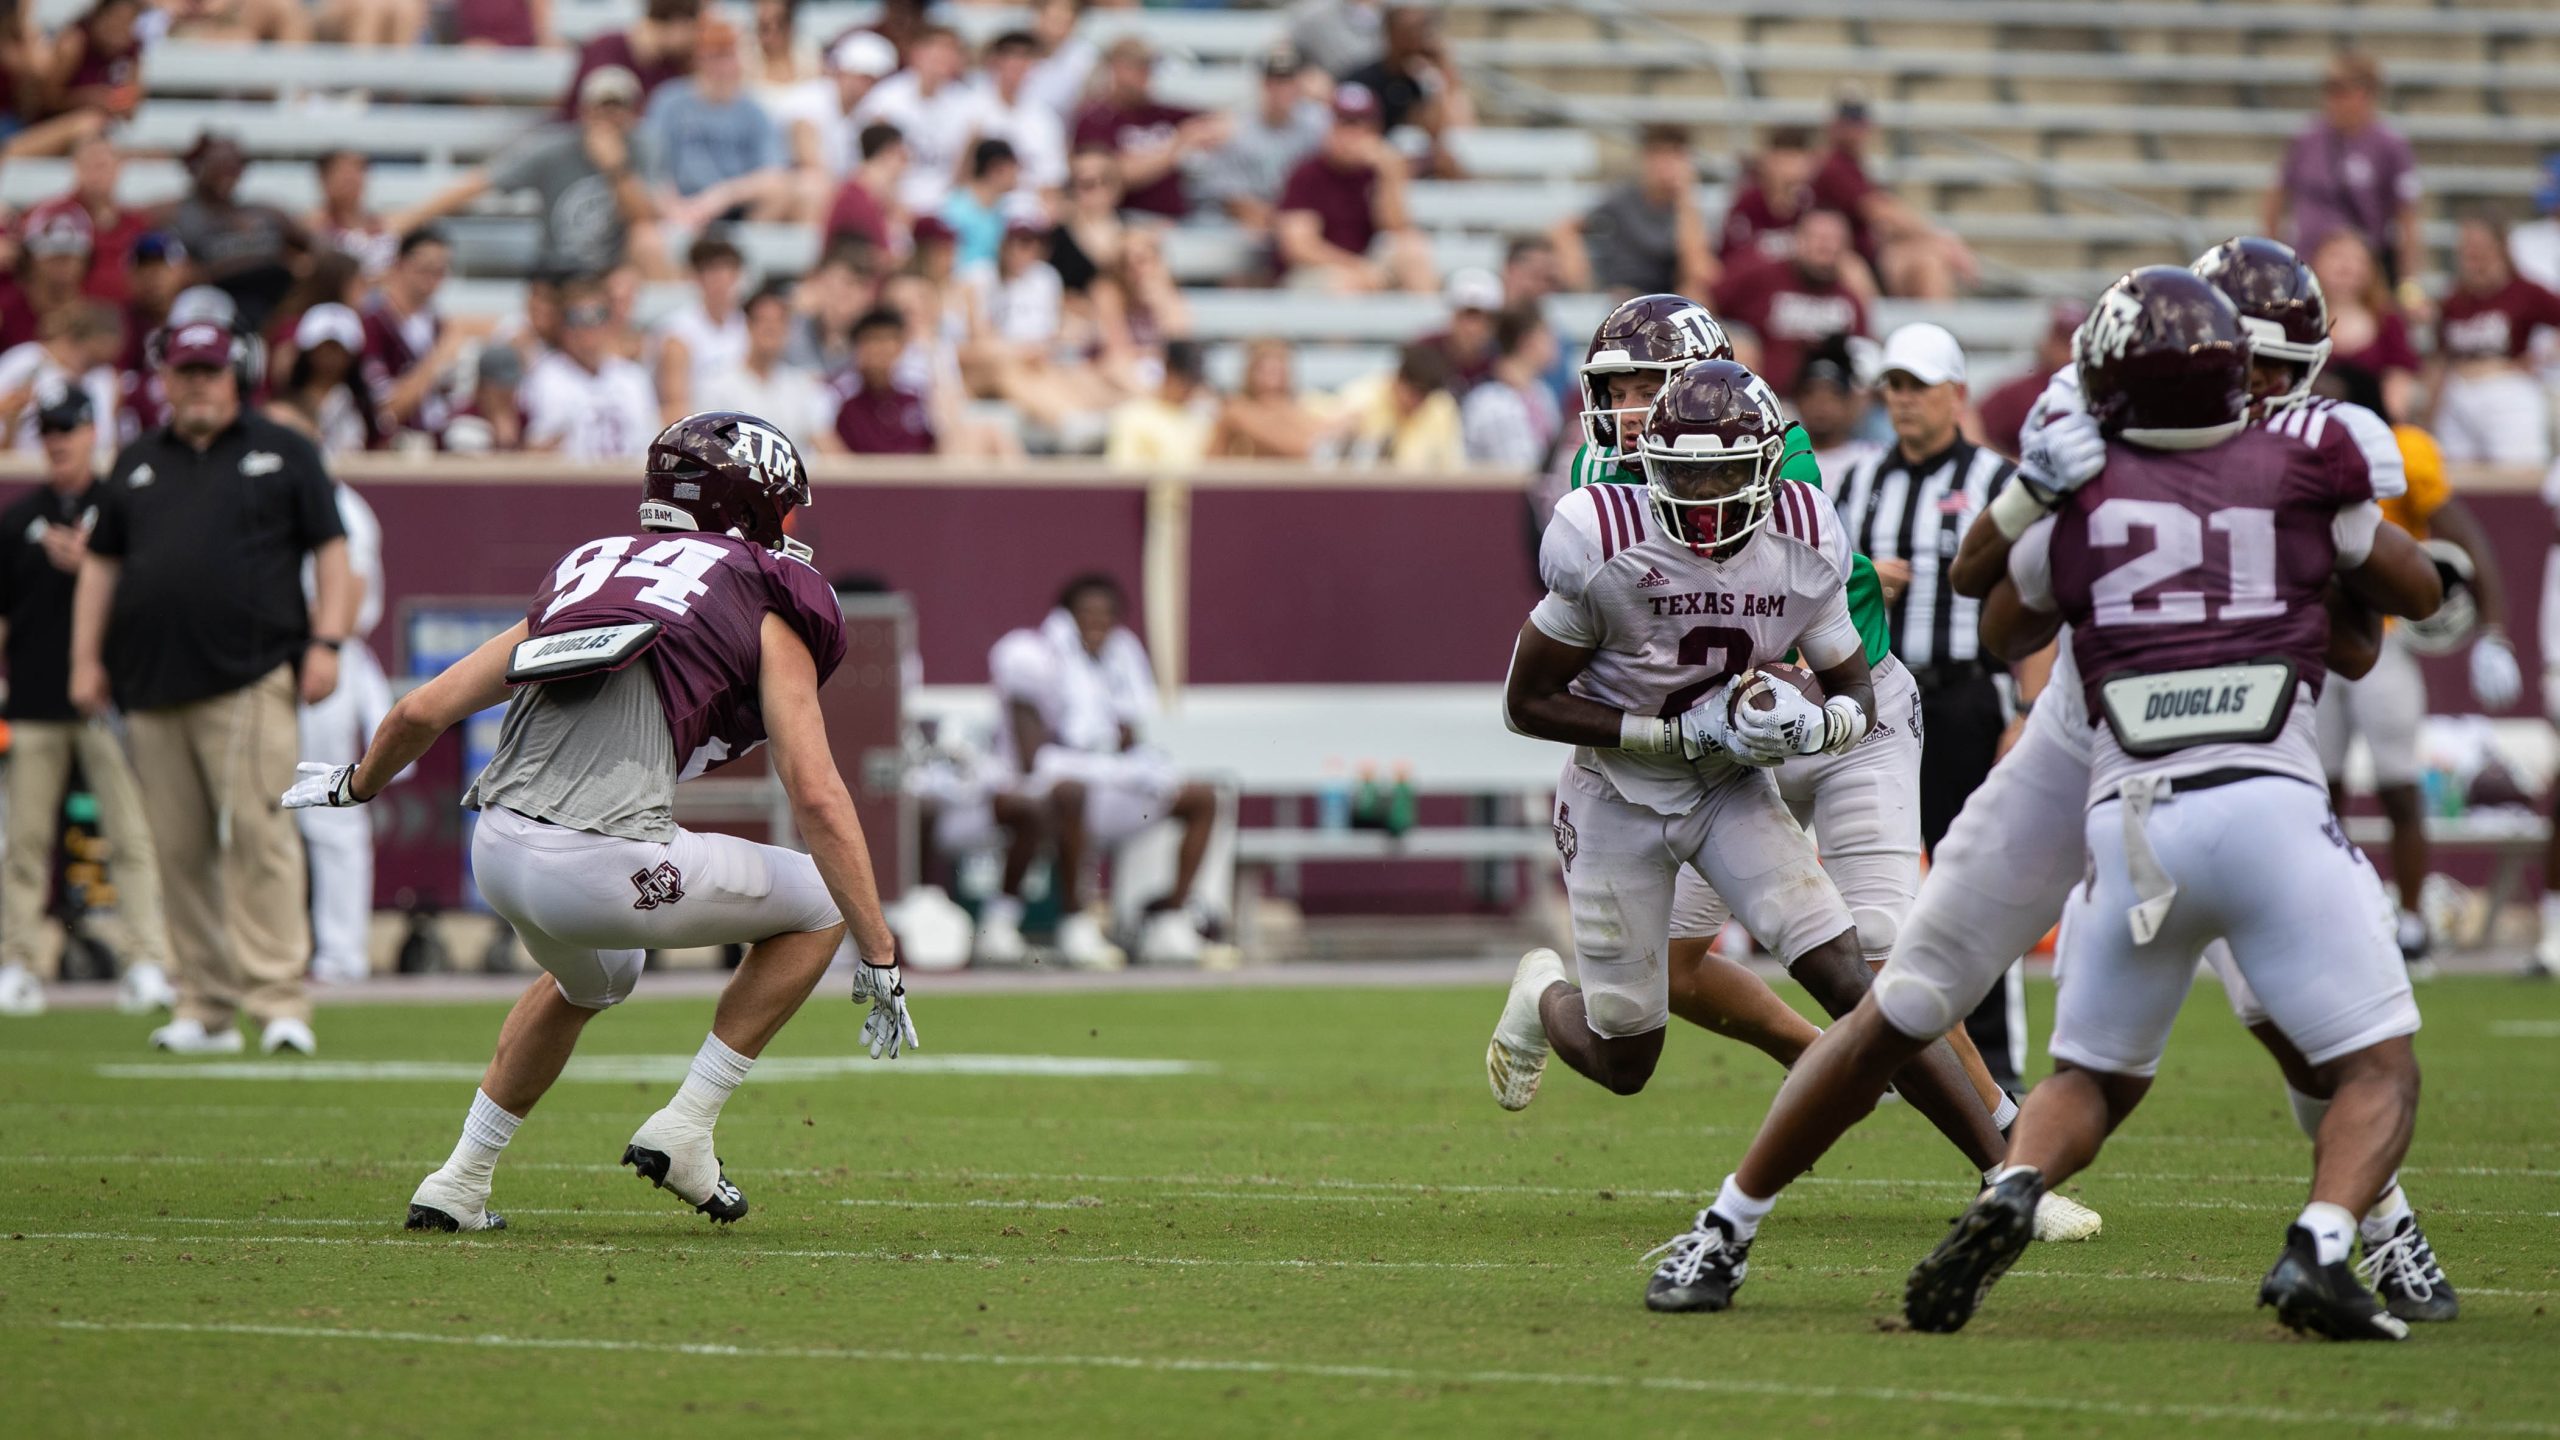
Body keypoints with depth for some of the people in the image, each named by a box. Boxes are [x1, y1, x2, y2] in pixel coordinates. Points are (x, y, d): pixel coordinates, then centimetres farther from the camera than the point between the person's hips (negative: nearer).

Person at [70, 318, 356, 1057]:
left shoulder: (283, 454, 10)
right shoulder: (136, 464, 20)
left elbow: (330, 551, 7)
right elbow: (101, 565, 22)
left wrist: (326, 642, -4)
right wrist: (86, 658, 12)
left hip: (250, 682, -4)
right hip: (153, 690, 4)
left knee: (259, 834, -14)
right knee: (180, 850, 2)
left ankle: (279, 1001, -16)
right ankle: (206, 1008, 6)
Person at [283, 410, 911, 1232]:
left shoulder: (588, 574, 23)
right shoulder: (766, 611, 8)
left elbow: (424, 711, 23)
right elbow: (816, 798, -1)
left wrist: (357, 787, 43)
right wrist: (879, 958, 2)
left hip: (498, 852, 7)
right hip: (602, 868, -7)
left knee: (590, 980, 38)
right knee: (817, 904, 17)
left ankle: (460, 1184, 36)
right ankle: (685, 1131, 12)